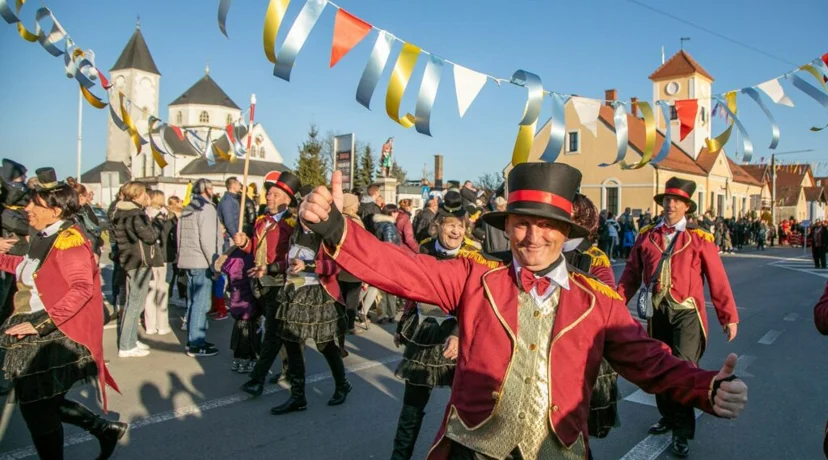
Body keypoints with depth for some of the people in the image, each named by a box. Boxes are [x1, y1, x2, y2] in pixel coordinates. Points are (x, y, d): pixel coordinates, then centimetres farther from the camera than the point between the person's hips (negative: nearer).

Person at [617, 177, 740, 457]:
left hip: (686, 311, -3)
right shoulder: (646, 236, 4)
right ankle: (667, 416, 38)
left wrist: (729, 317, -4)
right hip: (657, 311, 3)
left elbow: (718, 280, -3)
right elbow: (631, 274, 5)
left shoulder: (699, 238, -3)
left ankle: (682, 431, 11)